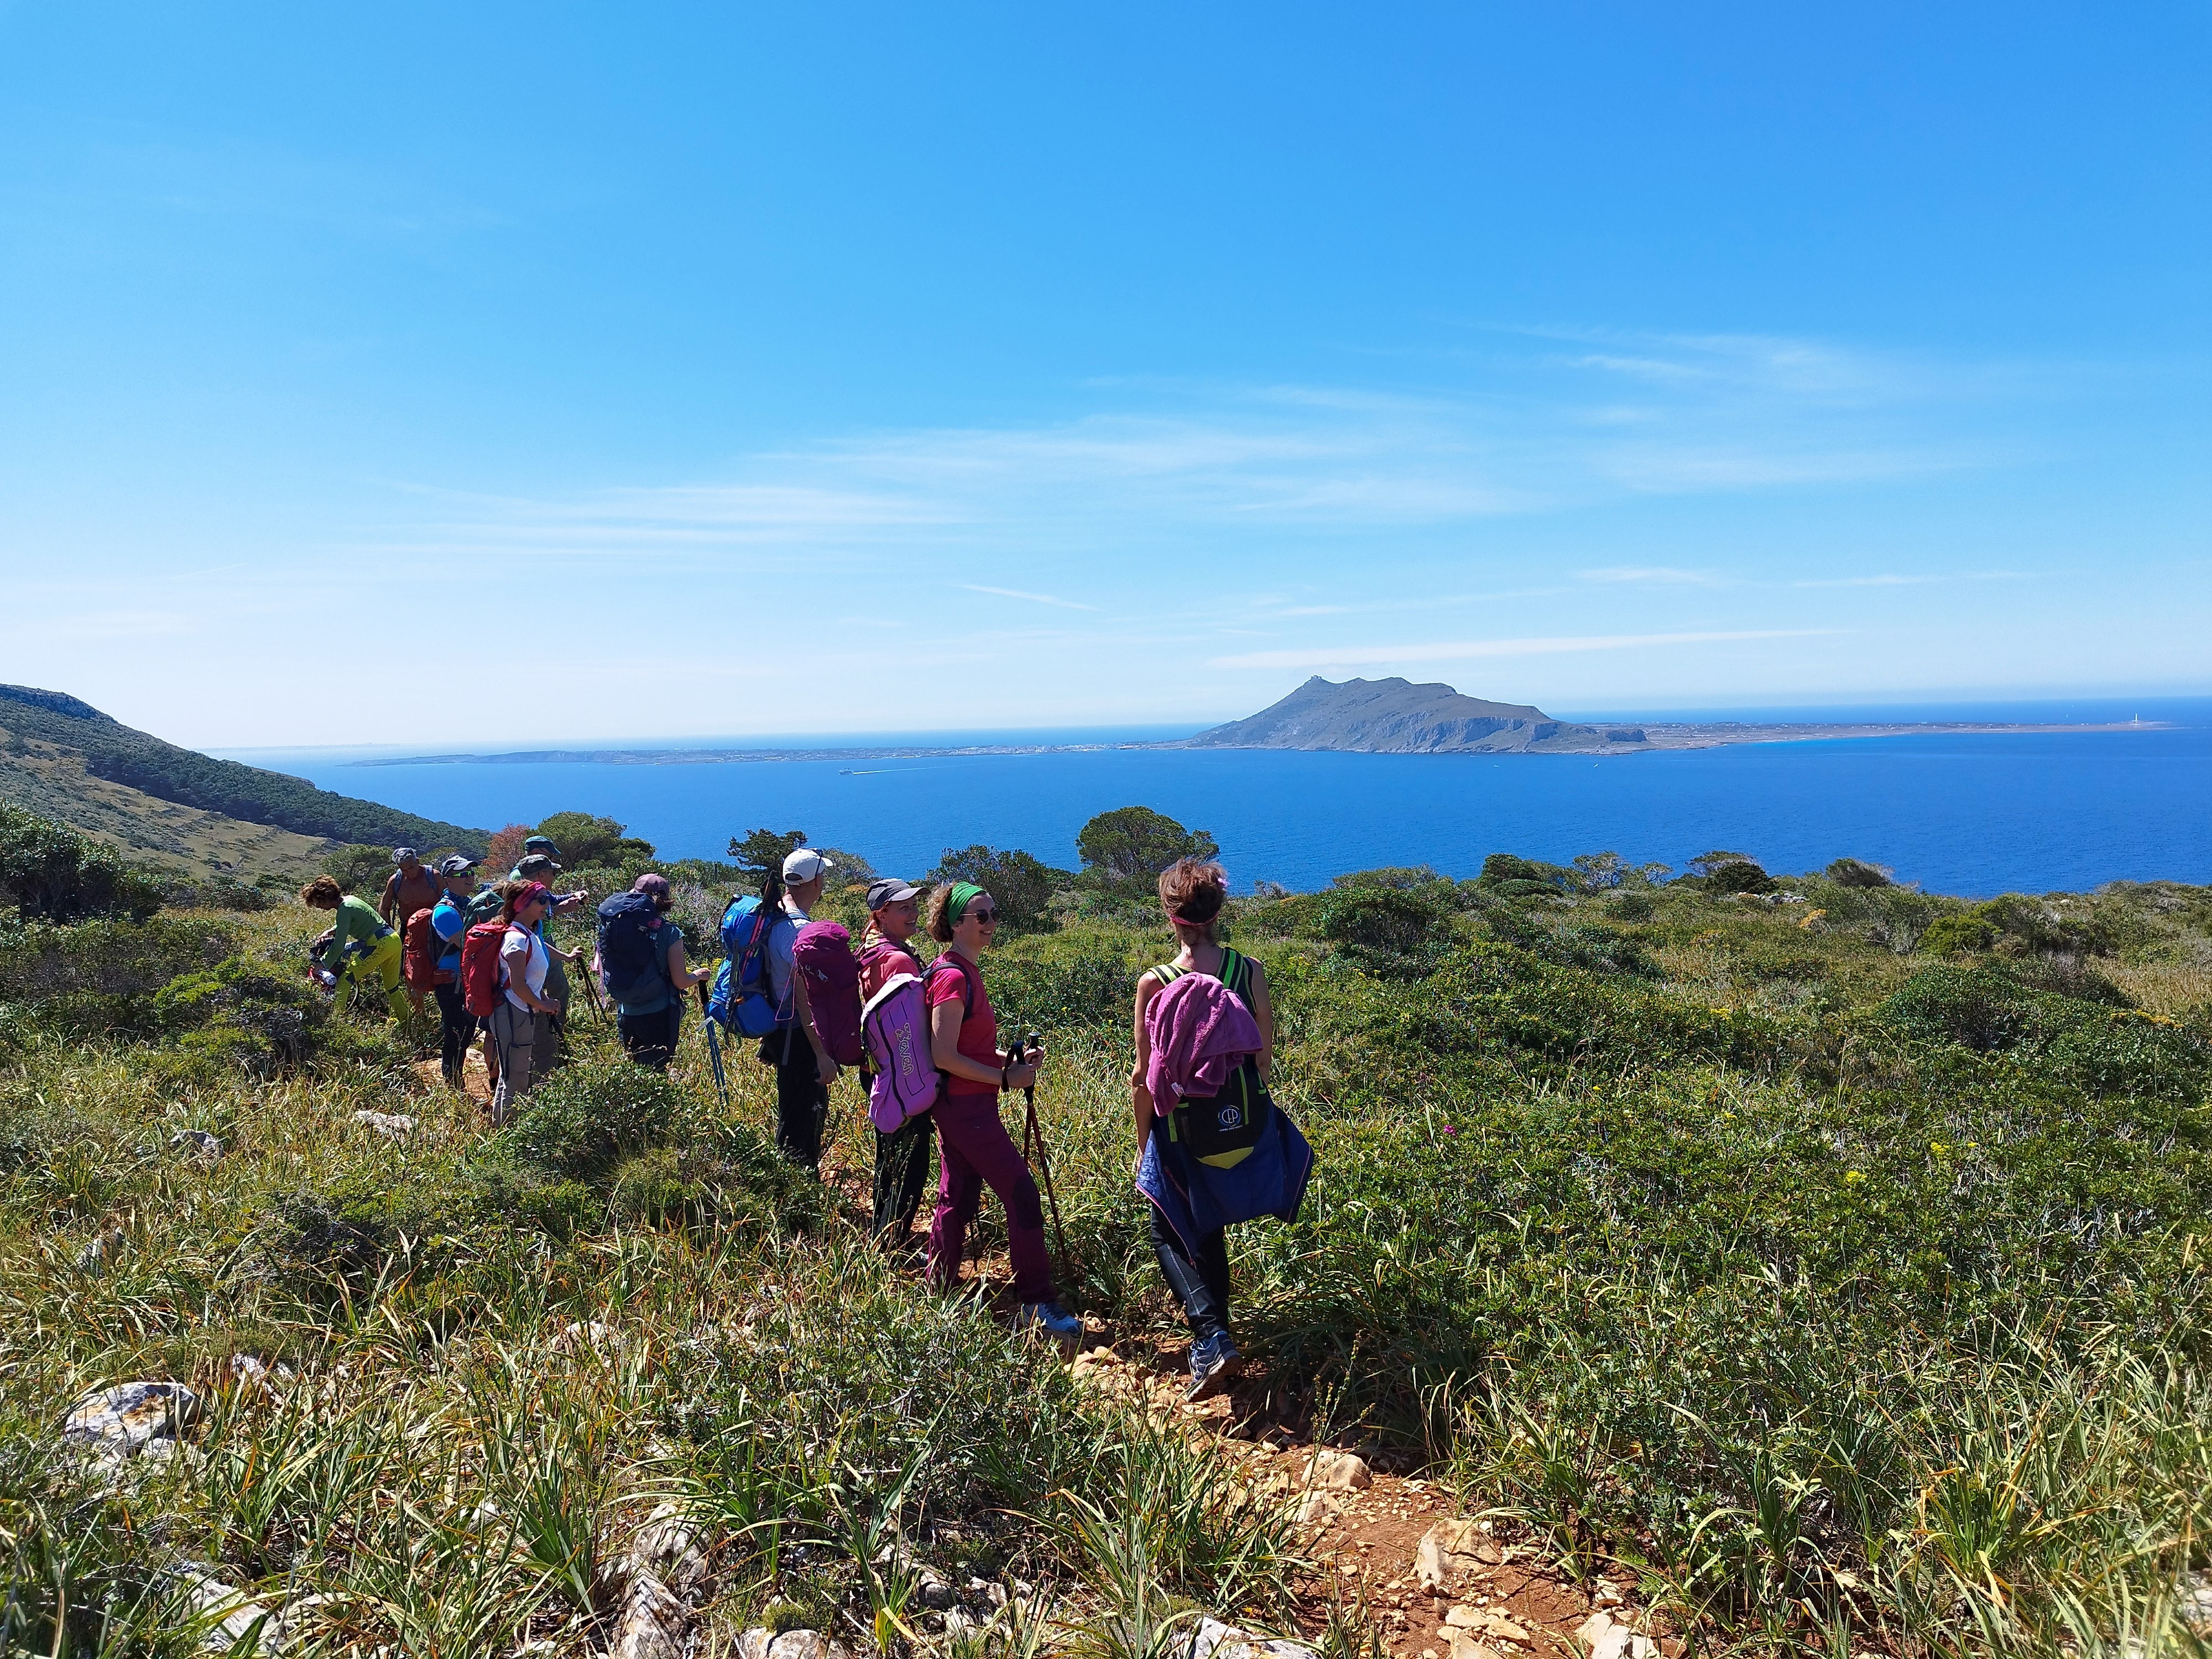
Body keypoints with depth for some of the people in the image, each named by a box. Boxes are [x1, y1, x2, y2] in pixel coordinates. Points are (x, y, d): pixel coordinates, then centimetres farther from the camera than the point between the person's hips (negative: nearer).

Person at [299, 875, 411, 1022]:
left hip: (380, 945, -9)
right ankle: (404, 1017, 29)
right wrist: (331, 931, 18)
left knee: (345, 979, -4)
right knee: (392, 986, 21)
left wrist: (323, 965, -9)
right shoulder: (350, 899, 15)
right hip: (395, 940, 9)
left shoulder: (344, 910, -12)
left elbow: (339, 945, -17)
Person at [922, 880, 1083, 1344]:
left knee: (958, 1199, 16)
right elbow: (944, 1056, -21)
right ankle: (1038, 1303, 1)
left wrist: (1010, 1058, 5)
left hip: (961, 1105, 10)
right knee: (1022, 1195, -7)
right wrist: (1005, 1077, -15)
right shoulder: (954, 977, -18)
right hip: (966, 1107, -10)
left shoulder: (965, 972, 12)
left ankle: (940, 1290, 26)